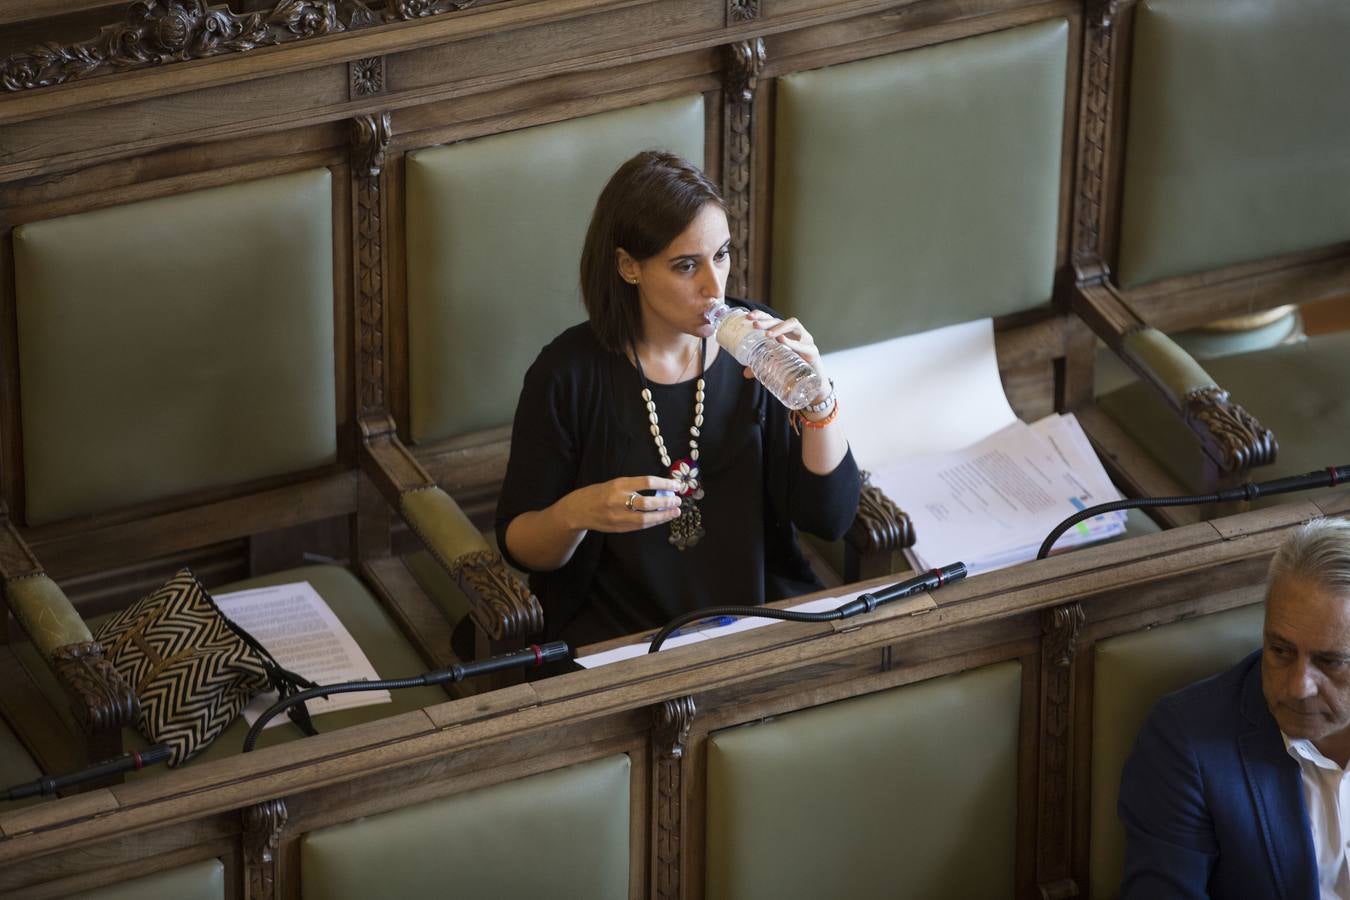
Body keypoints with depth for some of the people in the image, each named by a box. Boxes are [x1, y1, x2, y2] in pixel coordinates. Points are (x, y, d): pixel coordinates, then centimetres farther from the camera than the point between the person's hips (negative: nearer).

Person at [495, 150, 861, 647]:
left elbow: (831, 520, -1)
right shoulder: (569, 372, -7)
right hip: (622, 633, -3)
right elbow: (518, 545, 2)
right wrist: (575, 514, -20)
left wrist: (819, 398, -16)